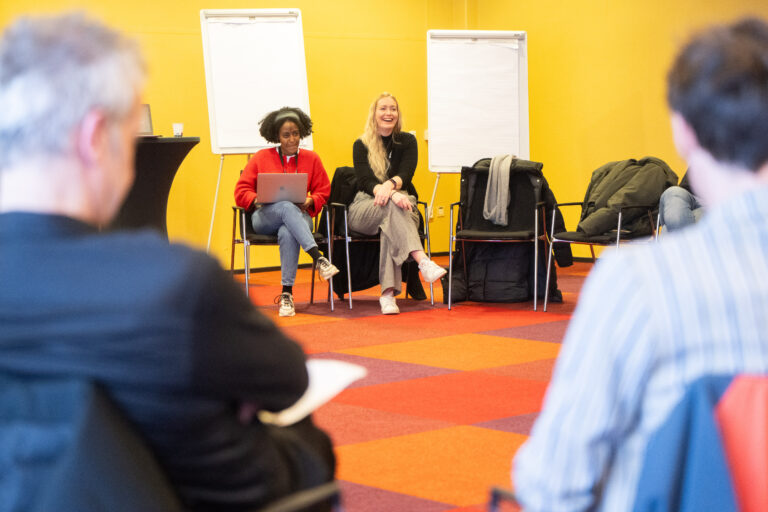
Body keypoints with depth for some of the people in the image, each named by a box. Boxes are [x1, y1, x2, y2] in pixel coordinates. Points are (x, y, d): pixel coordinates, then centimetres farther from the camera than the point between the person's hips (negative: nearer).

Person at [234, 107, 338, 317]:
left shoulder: (311, 159, 15)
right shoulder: (261, 158, 12)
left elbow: (323, 191, 16)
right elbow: (241, 192, 9)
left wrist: (310, 201, -7)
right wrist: (257, 200, -12)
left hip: (299, 216, 1)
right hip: (264, 217, -1)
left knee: (287, 233, -39)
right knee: (287, 207, -39)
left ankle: (287, 294, -36)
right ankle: (318, 258, -53)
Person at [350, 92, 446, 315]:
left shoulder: (407, 141, 9)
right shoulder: (361, 145, 5)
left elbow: (406, 174, -9)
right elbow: (365, 181, -12)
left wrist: (390, 185, -35)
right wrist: (392, 195, -34)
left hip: (399, 205, 1)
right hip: (365, 208, -1)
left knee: (390, 227, -38)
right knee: (393, 207, -38)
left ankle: (388, 292, -52)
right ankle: (423, 261, -60)